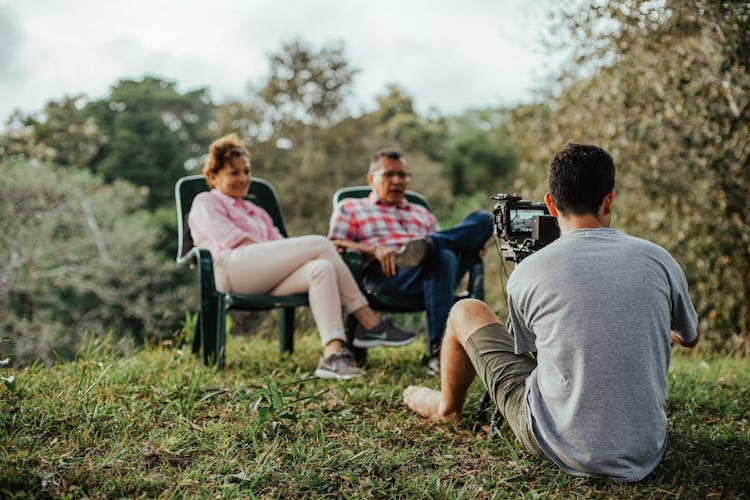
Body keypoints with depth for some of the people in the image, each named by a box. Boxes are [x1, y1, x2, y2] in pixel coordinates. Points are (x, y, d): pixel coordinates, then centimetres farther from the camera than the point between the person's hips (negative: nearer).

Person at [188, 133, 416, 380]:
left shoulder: (256, 212, 40)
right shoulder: (205, 202, 19)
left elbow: (279, 245, 24)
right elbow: (232, 239, 0)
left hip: (265, 282, 6)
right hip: (230, 269, -6)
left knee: (322, 268, -26)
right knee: (319, 243, -20)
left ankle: (333, 354, -38)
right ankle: (369, 322, -24)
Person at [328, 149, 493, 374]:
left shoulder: (422, 213, 40)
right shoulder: (349, 207, 27)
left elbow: (445, 244, 30)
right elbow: (334, 246, 9)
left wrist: (475, 245, 5)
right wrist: (374, 249, -11)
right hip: (384, 274, -4)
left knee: (482, 218, -14)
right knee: (443, 257, -38)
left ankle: (428, 245, -37)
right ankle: (438, 350, -45)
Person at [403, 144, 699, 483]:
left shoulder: (527, 273, -12)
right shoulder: (658, 260, -6)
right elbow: (690, 338, 15)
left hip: (560, 448, -3)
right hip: (644, 455, 4)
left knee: (466, 313, 13)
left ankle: (447, 407, 43)